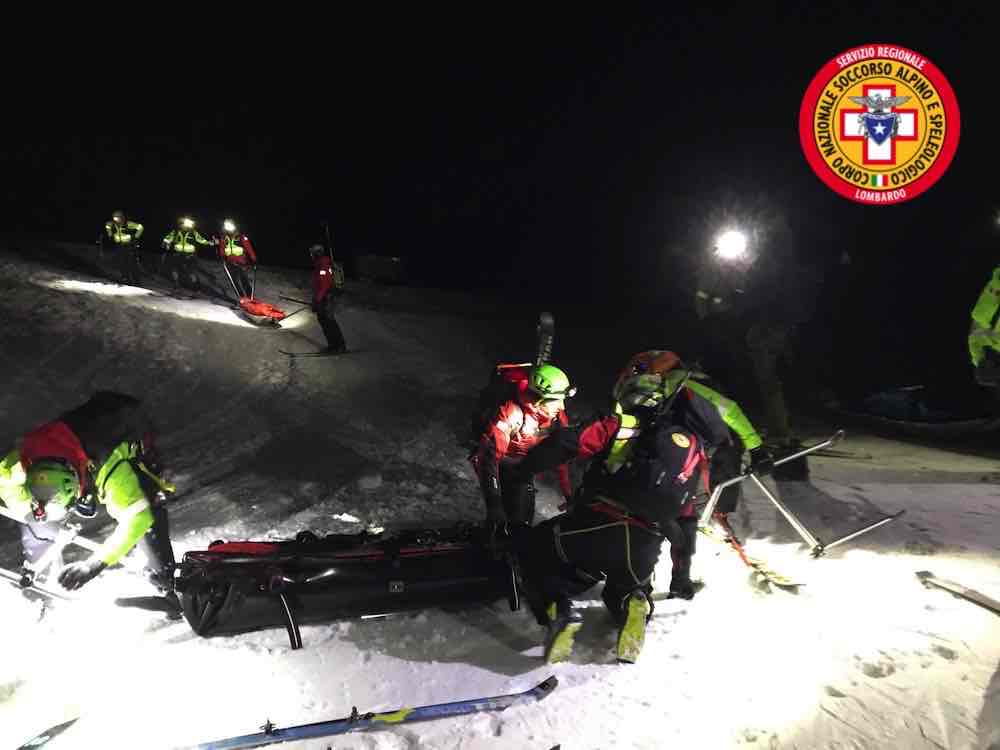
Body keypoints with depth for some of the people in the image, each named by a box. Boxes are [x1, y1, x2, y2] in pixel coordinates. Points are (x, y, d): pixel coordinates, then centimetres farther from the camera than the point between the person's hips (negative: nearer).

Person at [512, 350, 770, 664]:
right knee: (626, 589, 35)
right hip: (643, 552, 4)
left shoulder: (621, 423, 2)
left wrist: (518, 471, 5)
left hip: (593, 526, -4)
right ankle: (634, 607, 1)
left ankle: (556, 609, -4)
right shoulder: (694, 449, 15)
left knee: (534, 550, 22)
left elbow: (564, 444, -5)